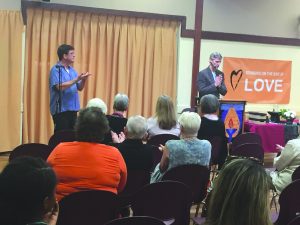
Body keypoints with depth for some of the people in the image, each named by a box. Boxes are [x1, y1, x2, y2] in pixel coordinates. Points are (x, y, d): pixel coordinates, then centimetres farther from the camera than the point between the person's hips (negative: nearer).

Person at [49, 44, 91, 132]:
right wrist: (76, 79, -20)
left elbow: (79, 88, 13)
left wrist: (83, 80, -7)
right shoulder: (56, 69, -9)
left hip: (72, 109, 7)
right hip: (61, 109, -7)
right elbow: (60, 87, -22)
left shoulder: (72, 70, 13)